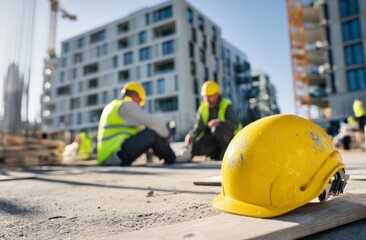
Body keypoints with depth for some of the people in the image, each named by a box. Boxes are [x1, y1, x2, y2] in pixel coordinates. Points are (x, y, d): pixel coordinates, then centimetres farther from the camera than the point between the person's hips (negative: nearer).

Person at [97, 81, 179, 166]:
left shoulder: (111, 106, 23)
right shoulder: (127, 105, -7)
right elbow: (153, 123, -12)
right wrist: (165, 132, 8)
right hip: (117, 156, -10)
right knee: (152, 134, -12)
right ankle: (172, 160, 7)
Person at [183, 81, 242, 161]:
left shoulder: (227, 106, -10)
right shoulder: (202, 108, 3)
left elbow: (235, 125, -21)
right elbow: (198, 128, -3)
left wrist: (219, 122, -37)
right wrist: (191, 135, -24)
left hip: (229, 137, -4)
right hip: (212, 139, 4)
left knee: (217, 128, -35)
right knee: (194, 147, -21)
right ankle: (216, 155, 3)